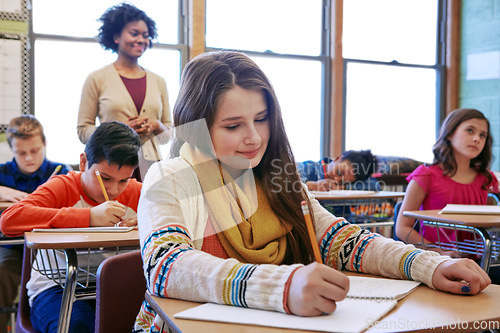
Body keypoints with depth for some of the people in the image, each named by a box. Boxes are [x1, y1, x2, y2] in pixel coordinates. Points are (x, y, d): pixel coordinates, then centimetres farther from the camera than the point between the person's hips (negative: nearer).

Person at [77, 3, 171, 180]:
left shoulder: (158, 82, 14)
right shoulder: (97, 79, 4)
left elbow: (170, 132, 18)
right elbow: (83, 131, 2)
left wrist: (156, 126, -3)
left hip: (150, 166, 3)